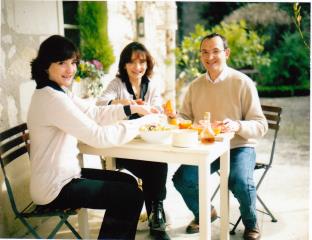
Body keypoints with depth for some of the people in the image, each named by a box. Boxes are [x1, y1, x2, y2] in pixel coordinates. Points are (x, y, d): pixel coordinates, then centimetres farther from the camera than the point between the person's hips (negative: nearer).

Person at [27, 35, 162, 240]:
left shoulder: (58, 92, 6)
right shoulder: (51, 99, -25)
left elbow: (95, 113, 9)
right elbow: (99, 136, -28)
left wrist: (133, 108, 0)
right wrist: (143, 122, -20)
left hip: (63, 175, 10)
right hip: (55, 189, -10)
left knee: (128, 182, 18)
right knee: (133, 196, -3)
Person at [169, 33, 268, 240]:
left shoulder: (242, 82, -7)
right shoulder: (195, 86, 6)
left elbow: (261, 125, -10)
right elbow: (185, 118, 12)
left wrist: (237, 126, -30)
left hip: (239, 146, -4)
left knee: (241, 183, -31)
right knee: (181, 179, -18)